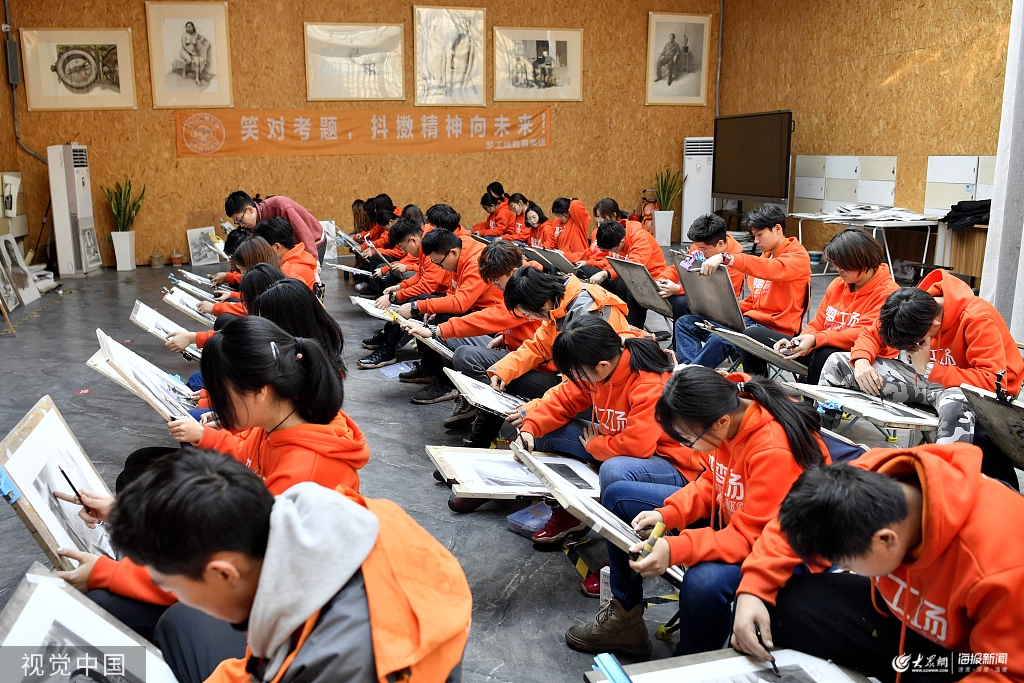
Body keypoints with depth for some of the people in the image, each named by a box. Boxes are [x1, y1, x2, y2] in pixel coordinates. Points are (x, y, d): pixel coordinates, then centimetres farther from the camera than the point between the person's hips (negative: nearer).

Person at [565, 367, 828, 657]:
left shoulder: (775, 451, -34)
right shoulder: (727, 408, -12)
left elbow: (751, 536, -31)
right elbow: (712, 482, 3)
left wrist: (674, 550, -41)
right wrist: (667, 514, -11)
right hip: (730, 514, 9)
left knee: (705, 580, -40)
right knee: (618, 496, 6)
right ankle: (625, 619, 17)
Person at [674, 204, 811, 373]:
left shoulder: (798, 256, -6)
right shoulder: (765, 255, 21)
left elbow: (772, 269, -28)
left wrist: (725, 258, -38)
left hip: (776, 329, -9)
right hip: (751, 319, 9)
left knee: (719, 339, -37)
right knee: (685, 323, -1)